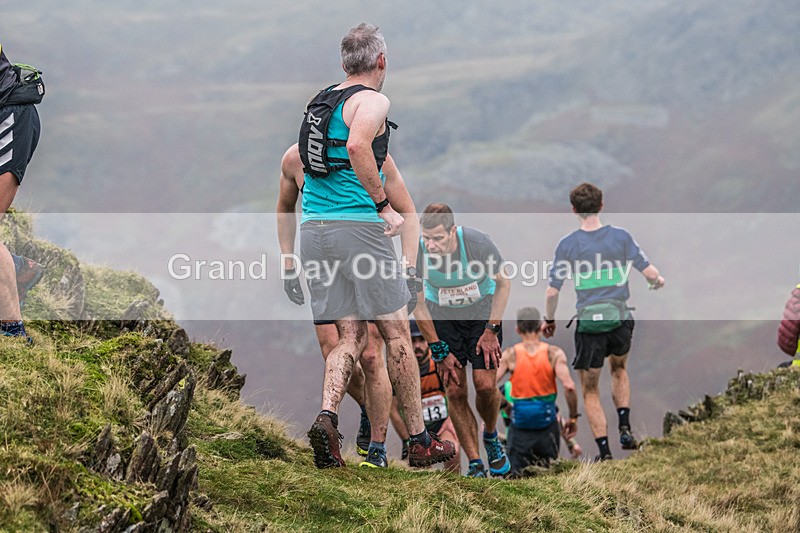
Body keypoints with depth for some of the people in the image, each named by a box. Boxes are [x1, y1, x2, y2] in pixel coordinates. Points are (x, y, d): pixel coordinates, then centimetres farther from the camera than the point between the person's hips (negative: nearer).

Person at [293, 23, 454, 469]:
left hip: (314, 228, 7)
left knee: (351, 336, 8)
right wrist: (384, 206, -20)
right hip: (357, 226, -7)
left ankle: (327, 416, -17)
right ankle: (421, 443, 7)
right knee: (397, 334, 2)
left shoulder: (322, 101, 19)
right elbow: (358, 147, -26)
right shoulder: (372, 101, -6)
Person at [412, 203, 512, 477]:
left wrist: (491, 330, -11)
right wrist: (440, 352, -10)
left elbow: (503, 283, -9)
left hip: (483, 312, -1)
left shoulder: (476, 243, -28)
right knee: (455, 391, -8)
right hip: (442, 316, 1)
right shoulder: (417, 252, -25)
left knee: (485, 385, -12)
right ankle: (475, 464, 1)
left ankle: (490, 435, 19)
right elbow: (418, 306, -10)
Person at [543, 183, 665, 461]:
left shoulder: (567, 244, -6)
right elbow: (650, 273, -5)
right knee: (619, 370, 31)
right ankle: (625, 428, 16)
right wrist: (658, 281, 19)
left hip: (588, 325, -2)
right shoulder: (621, 237, -4)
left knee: (590, 391, 12)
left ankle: (604, 451, 7)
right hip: (621, 322, 2)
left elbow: (552, 292, -6)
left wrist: (549, 320, 12)